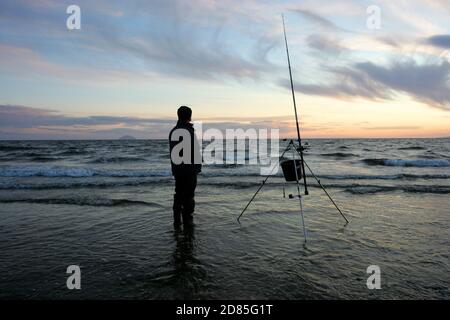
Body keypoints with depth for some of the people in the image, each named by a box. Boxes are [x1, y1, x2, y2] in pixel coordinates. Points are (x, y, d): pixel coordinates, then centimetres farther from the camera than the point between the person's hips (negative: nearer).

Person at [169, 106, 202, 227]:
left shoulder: (172, 131, 7)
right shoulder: (190, 131, -14)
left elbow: (171, 151, 13)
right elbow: (196, 152, -14)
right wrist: (198, 167, -4)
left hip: (177, 168, 6)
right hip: (189, 168, -6)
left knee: (178, 194, 14)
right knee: (189, 195, 2)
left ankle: (177, 220, 18)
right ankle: (187, 220, 7)